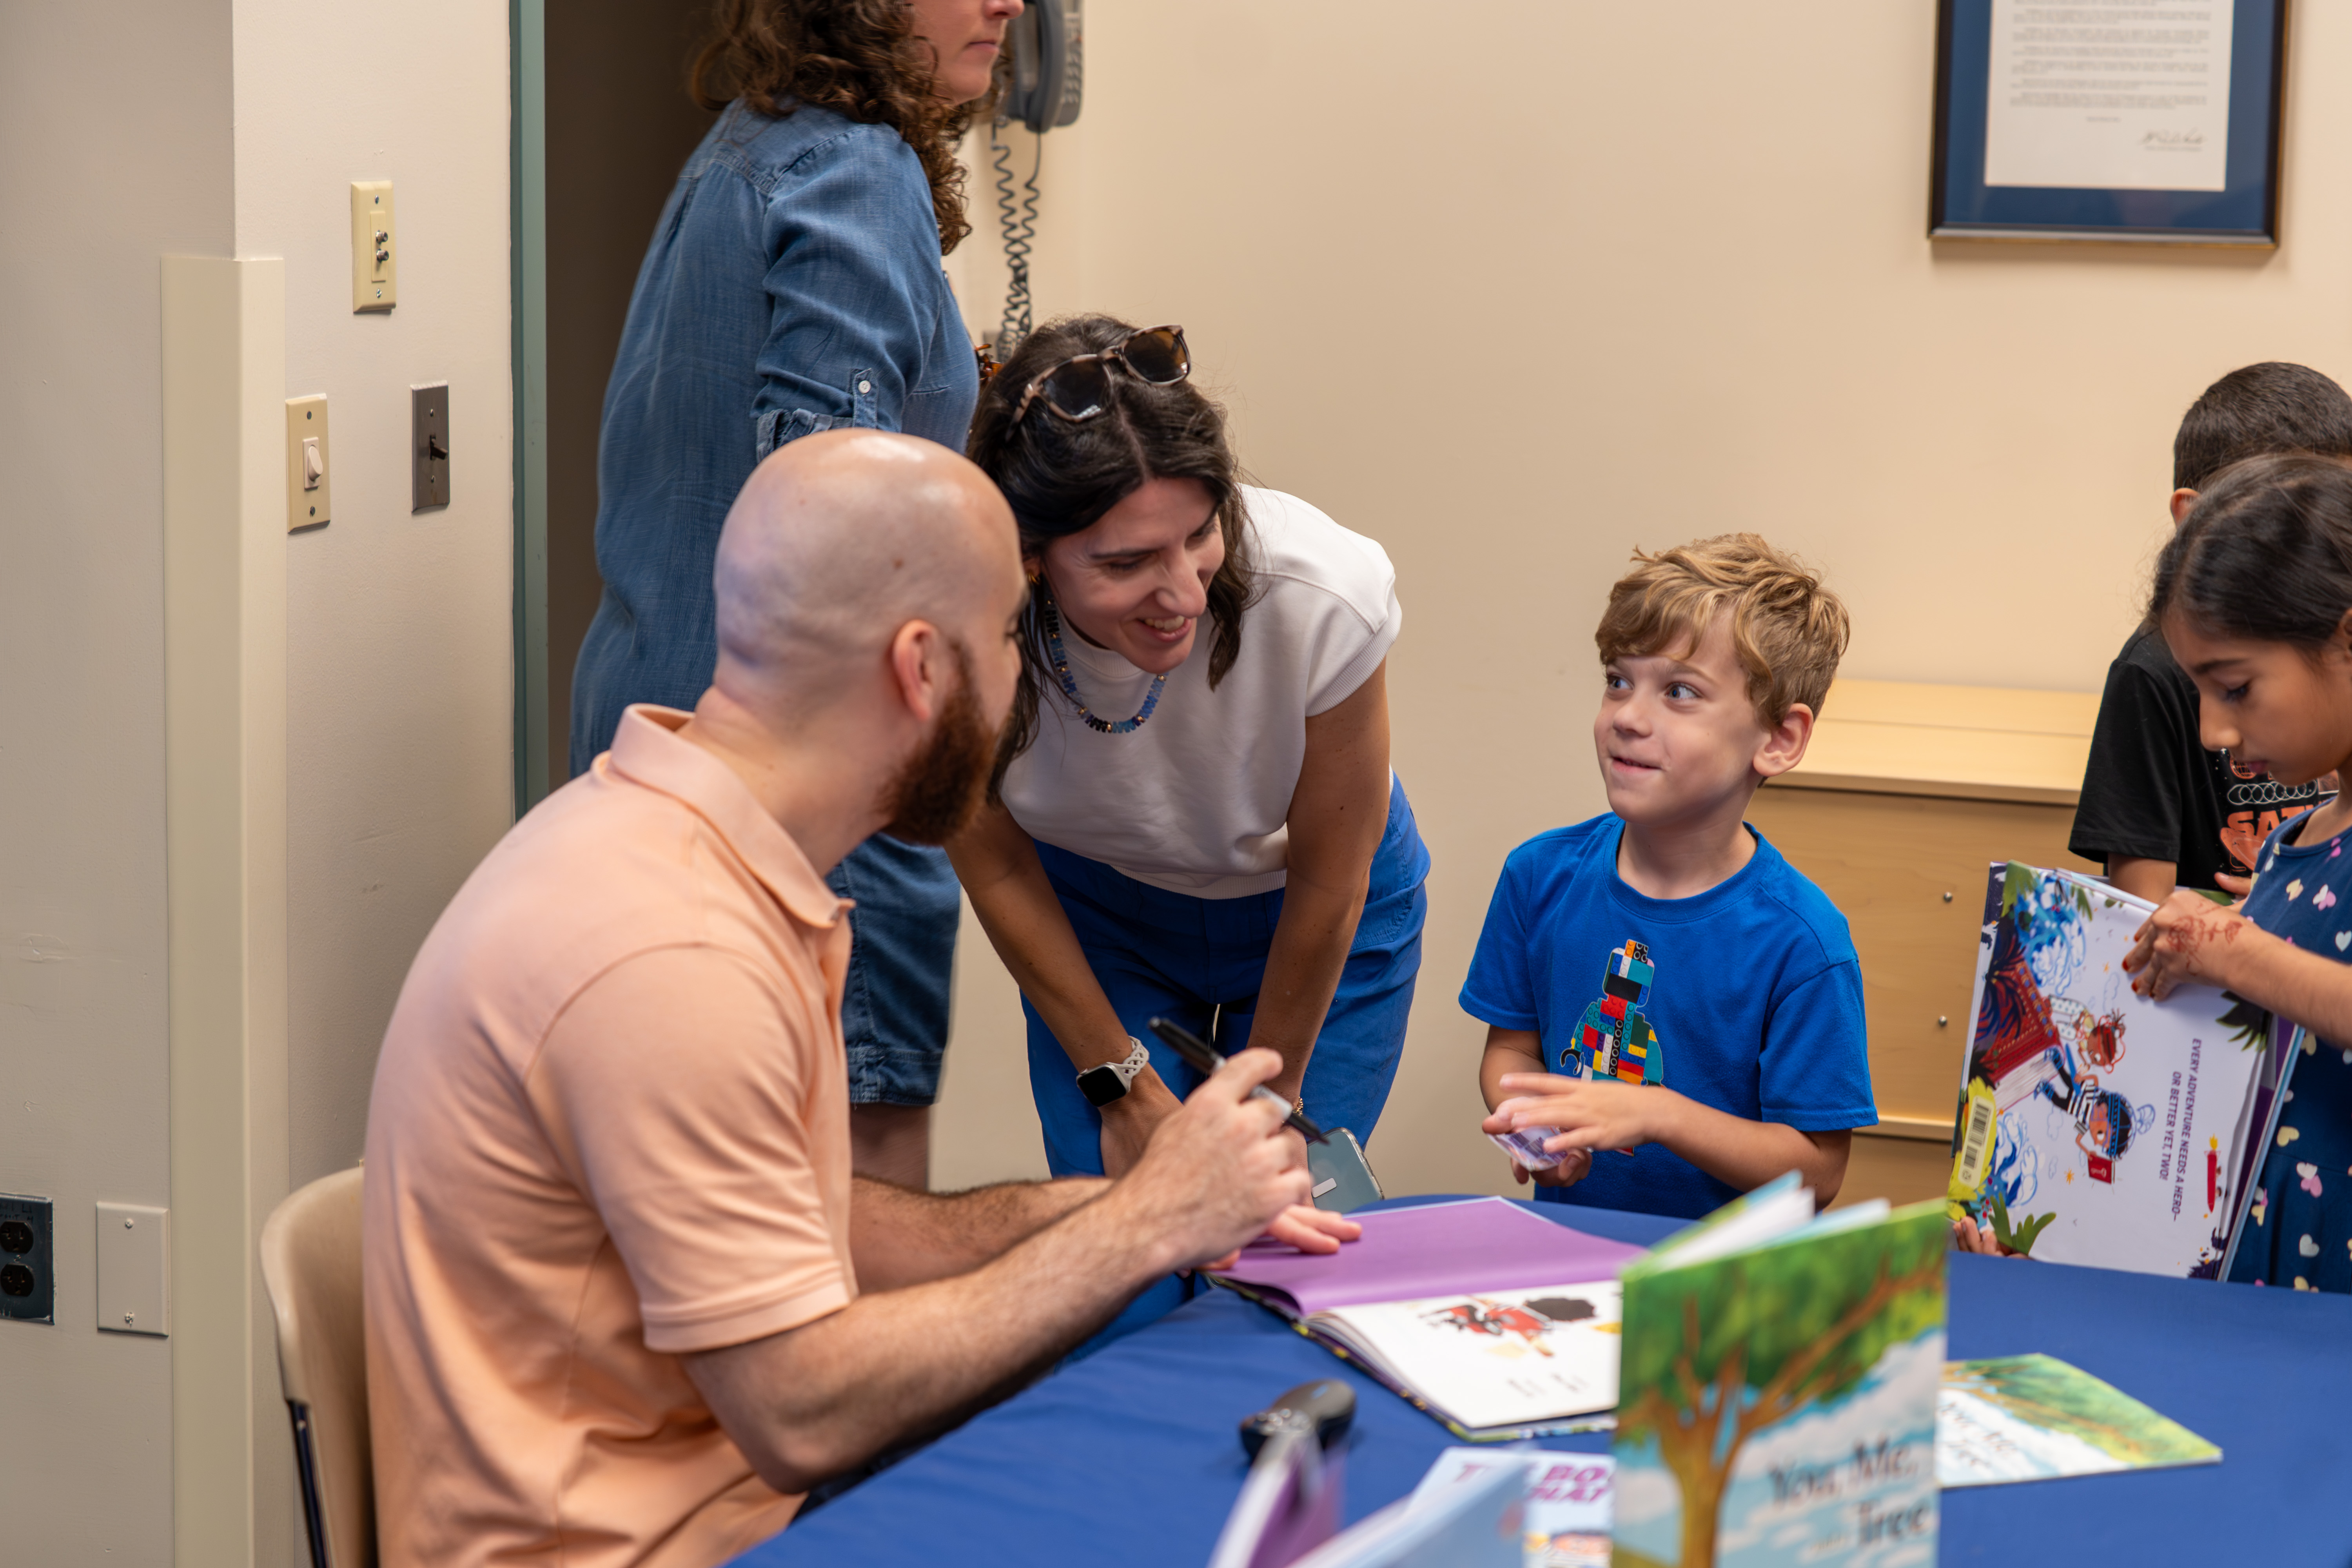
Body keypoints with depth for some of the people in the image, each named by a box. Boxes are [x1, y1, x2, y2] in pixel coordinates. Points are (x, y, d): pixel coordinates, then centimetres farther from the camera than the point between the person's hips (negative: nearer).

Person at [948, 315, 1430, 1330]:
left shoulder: (1325, 593, -36)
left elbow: (1328, 884, -17)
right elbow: (997, 869, -11)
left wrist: (1268, 1097, -4)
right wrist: (1124, 1085, -4)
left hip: (1314, 920, 0)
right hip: (1101, 912, 1)